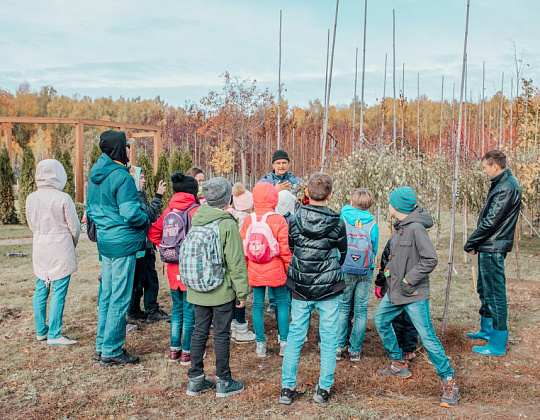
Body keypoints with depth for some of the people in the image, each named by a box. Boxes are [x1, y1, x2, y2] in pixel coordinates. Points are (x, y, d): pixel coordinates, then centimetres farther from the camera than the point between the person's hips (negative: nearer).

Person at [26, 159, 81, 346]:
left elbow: (31, 225, 11)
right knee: (58, 293, -1)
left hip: (39, 248, 6)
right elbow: (74, 227, -6)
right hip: (61, 249, -6)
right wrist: (73, 243, 12)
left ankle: (41, 331, 25)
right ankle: (54, 335, 3)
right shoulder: (63, 199, -14)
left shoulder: (31, 198, 1)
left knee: (40, 291, 14)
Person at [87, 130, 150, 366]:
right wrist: (146, 222, -2)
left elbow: (90, 209, 18)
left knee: (106, 295, 16)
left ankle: (102, 346, 26)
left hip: (105, 241, 9)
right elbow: (131, 213, -21)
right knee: (120, 298, 0)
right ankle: (111, 351, 8)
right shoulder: (121, 176, -17)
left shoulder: (96, 174, 11)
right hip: (123, 242, -9)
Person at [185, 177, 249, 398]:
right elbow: (236, 262, -15)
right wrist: (242, 291, -7)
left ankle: (195, 380, 23)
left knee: (199, 332, 14)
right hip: (222, 290, -5)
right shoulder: (228, 224, -15)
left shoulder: (196, 220, 3)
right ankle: (224, 382, 18)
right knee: (221, 335, 5)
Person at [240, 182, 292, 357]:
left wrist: (246, 268, 13)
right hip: (276, 271, -2)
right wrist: (290, 269, 2)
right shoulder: (279, 220, -12)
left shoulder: (248, 220, -3)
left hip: (255, 271, 3)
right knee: (282, 303, 13)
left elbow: (243, 248, 1)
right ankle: (284, 343, 17)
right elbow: (285, 249, -11)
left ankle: (260, 344, 18)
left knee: (257, 305, 11)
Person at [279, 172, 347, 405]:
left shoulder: (294, 220, -7)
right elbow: (342, 255, 6)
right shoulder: (337, 223, -9)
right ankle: (324, 389, 18)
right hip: (329, 289, -1)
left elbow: (287, 252, 6)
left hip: (300, 289, 2)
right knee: (329, 339, 11)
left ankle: (287, 388, 16)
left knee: (294, 337, 12)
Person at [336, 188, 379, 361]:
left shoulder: (342, 218, -3)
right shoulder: (372, 223, 0)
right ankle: (355, 350, 13)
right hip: (366, 271, 1)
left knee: (342, 308, 9)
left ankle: (338, 347, 9)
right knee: (361, 310, 8)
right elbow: (374, 249, 7)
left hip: (345, 269, -1)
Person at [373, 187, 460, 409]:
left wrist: (409, 280, -20)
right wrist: (390, 268, 10)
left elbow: (430, 260, -24)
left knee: (427, 336, -8)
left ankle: (449, 382, 5)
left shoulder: (416, 228, -21)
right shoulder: (400, 226, 7)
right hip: (395, 290, 10)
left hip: (414, 294, -10)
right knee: (380, 320, 19)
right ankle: (398, 365, 33)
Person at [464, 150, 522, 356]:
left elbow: (490, 221, -22)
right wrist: (476, 243, 10)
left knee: (495, 293, -4)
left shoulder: (506, 187, -20)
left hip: (493, 248, -11)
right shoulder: (502, 183, 13)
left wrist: (470, 243, -12)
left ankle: (498, 344, 5)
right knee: (485, 290, 21)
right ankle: (487, 330, 36)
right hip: (489, 247, 11)